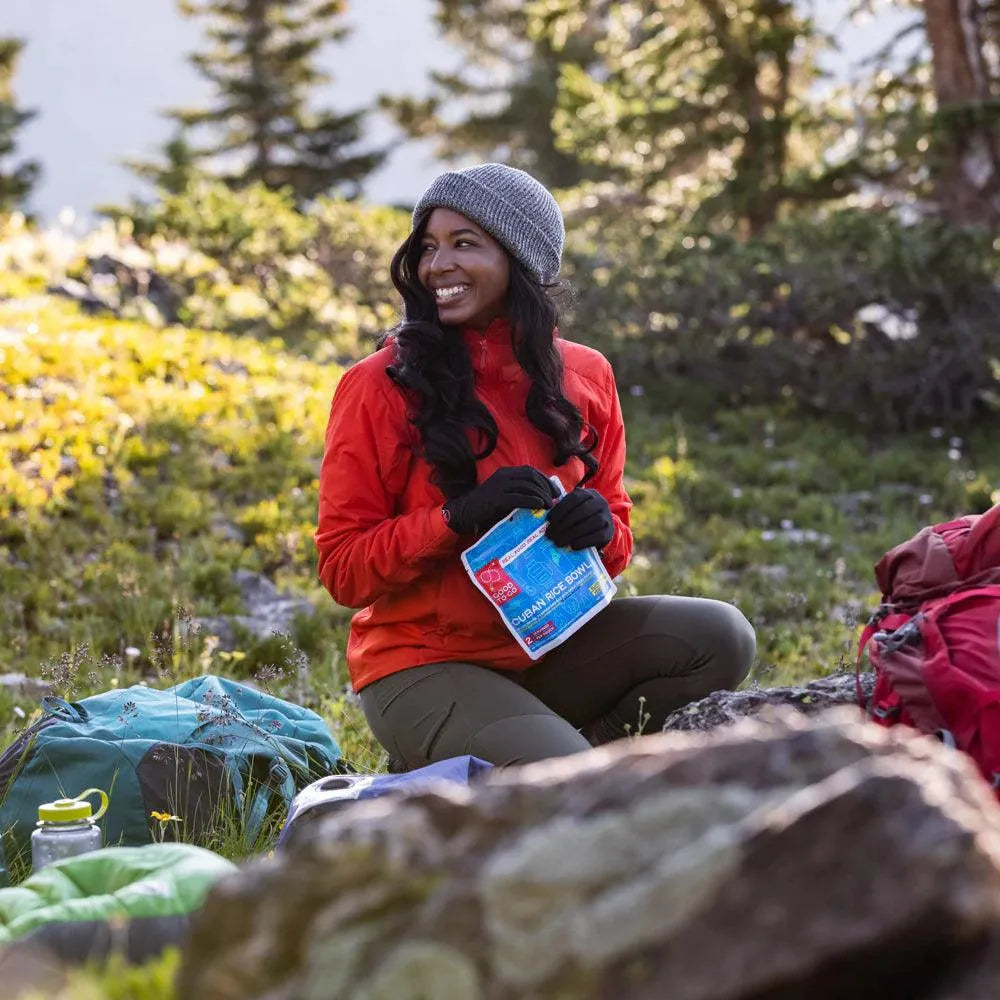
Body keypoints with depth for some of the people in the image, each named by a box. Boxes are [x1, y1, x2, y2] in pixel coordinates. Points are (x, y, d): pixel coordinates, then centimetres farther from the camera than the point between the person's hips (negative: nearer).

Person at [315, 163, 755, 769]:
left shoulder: (584, 376, 4)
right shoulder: (380, 387, -9)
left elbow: (617, 540, 12)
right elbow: (343, 569, -9)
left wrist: (599, 528, -13)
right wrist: (459, 517, -24)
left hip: (546, 647, 6)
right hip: (424, 667, -5)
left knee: (720, 636, -15)